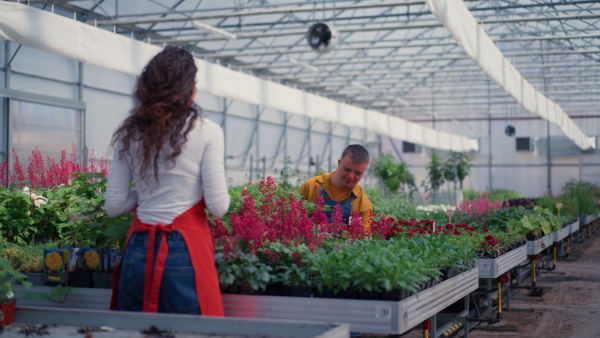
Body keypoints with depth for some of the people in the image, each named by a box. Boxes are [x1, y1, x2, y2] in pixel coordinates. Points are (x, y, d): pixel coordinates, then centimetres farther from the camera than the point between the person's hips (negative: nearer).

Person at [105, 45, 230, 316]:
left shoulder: (130, 134, 4)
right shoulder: (206, 132, -7)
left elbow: (114, 206, 6)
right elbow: (218, 207, -9)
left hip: (139, 251, 4)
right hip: (186, 251, -4)